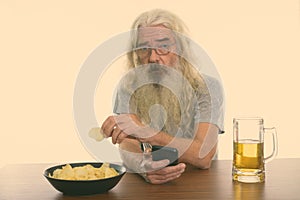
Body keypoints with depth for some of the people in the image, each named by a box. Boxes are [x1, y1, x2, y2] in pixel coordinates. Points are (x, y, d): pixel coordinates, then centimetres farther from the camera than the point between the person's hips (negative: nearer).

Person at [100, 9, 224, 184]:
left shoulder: (206, 87, -9)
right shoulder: (130, 86, -1)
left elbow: (204, 158, -21)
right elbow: (128, 150, -11)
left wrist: (143, 132, -31)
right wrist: (142, 166, -35)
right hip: (147, 184, 2)